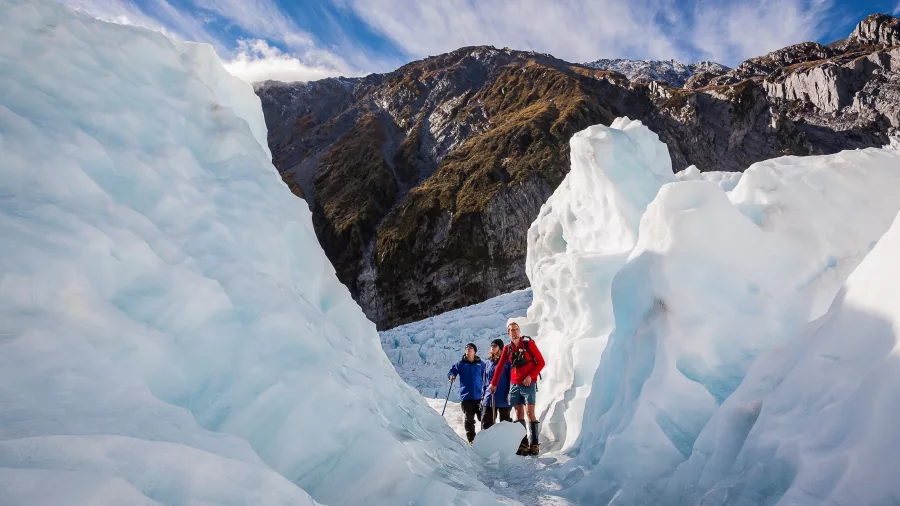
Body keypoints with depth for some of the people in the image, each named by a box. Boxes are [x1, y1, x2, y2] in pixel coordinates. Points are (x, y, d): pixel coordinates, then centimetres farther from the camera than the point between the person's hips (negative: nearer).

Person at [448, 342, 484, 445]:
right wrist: (451, 375, -19)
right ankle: (471, 440, 10)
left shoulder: (480, 364, 6)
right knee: (469, 419, -1)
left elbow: (485, 378, 8)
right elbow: (452, 371, 4)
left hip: (479, 396, 0)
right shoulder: (460, 364, 6)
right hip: (466, 396, 0)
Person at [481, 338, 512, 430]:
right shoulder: (487, 363, 15)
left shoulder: (506, 361, -2)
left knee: (505, 421, 6)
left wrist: (509, 393, -13)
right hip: (489, 397, 5)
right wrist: (483, 395, 15)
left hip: (503, 398, -5)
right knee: (486, 421, 3)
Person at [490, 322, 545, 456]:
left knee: (530, 413, -10)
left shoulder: (529, 344, -4)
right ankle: (523, 445, 7)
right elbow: (500, 366, 14)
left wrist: (530, 376, -15)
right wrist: (494, 383, 15)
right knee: (518, 414, 3)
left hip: (528, 384, -4)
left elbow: (540, 362, -4)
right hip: (514, 385, 4)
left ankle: (534, 445, -5)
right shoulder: (507, 348, 7)